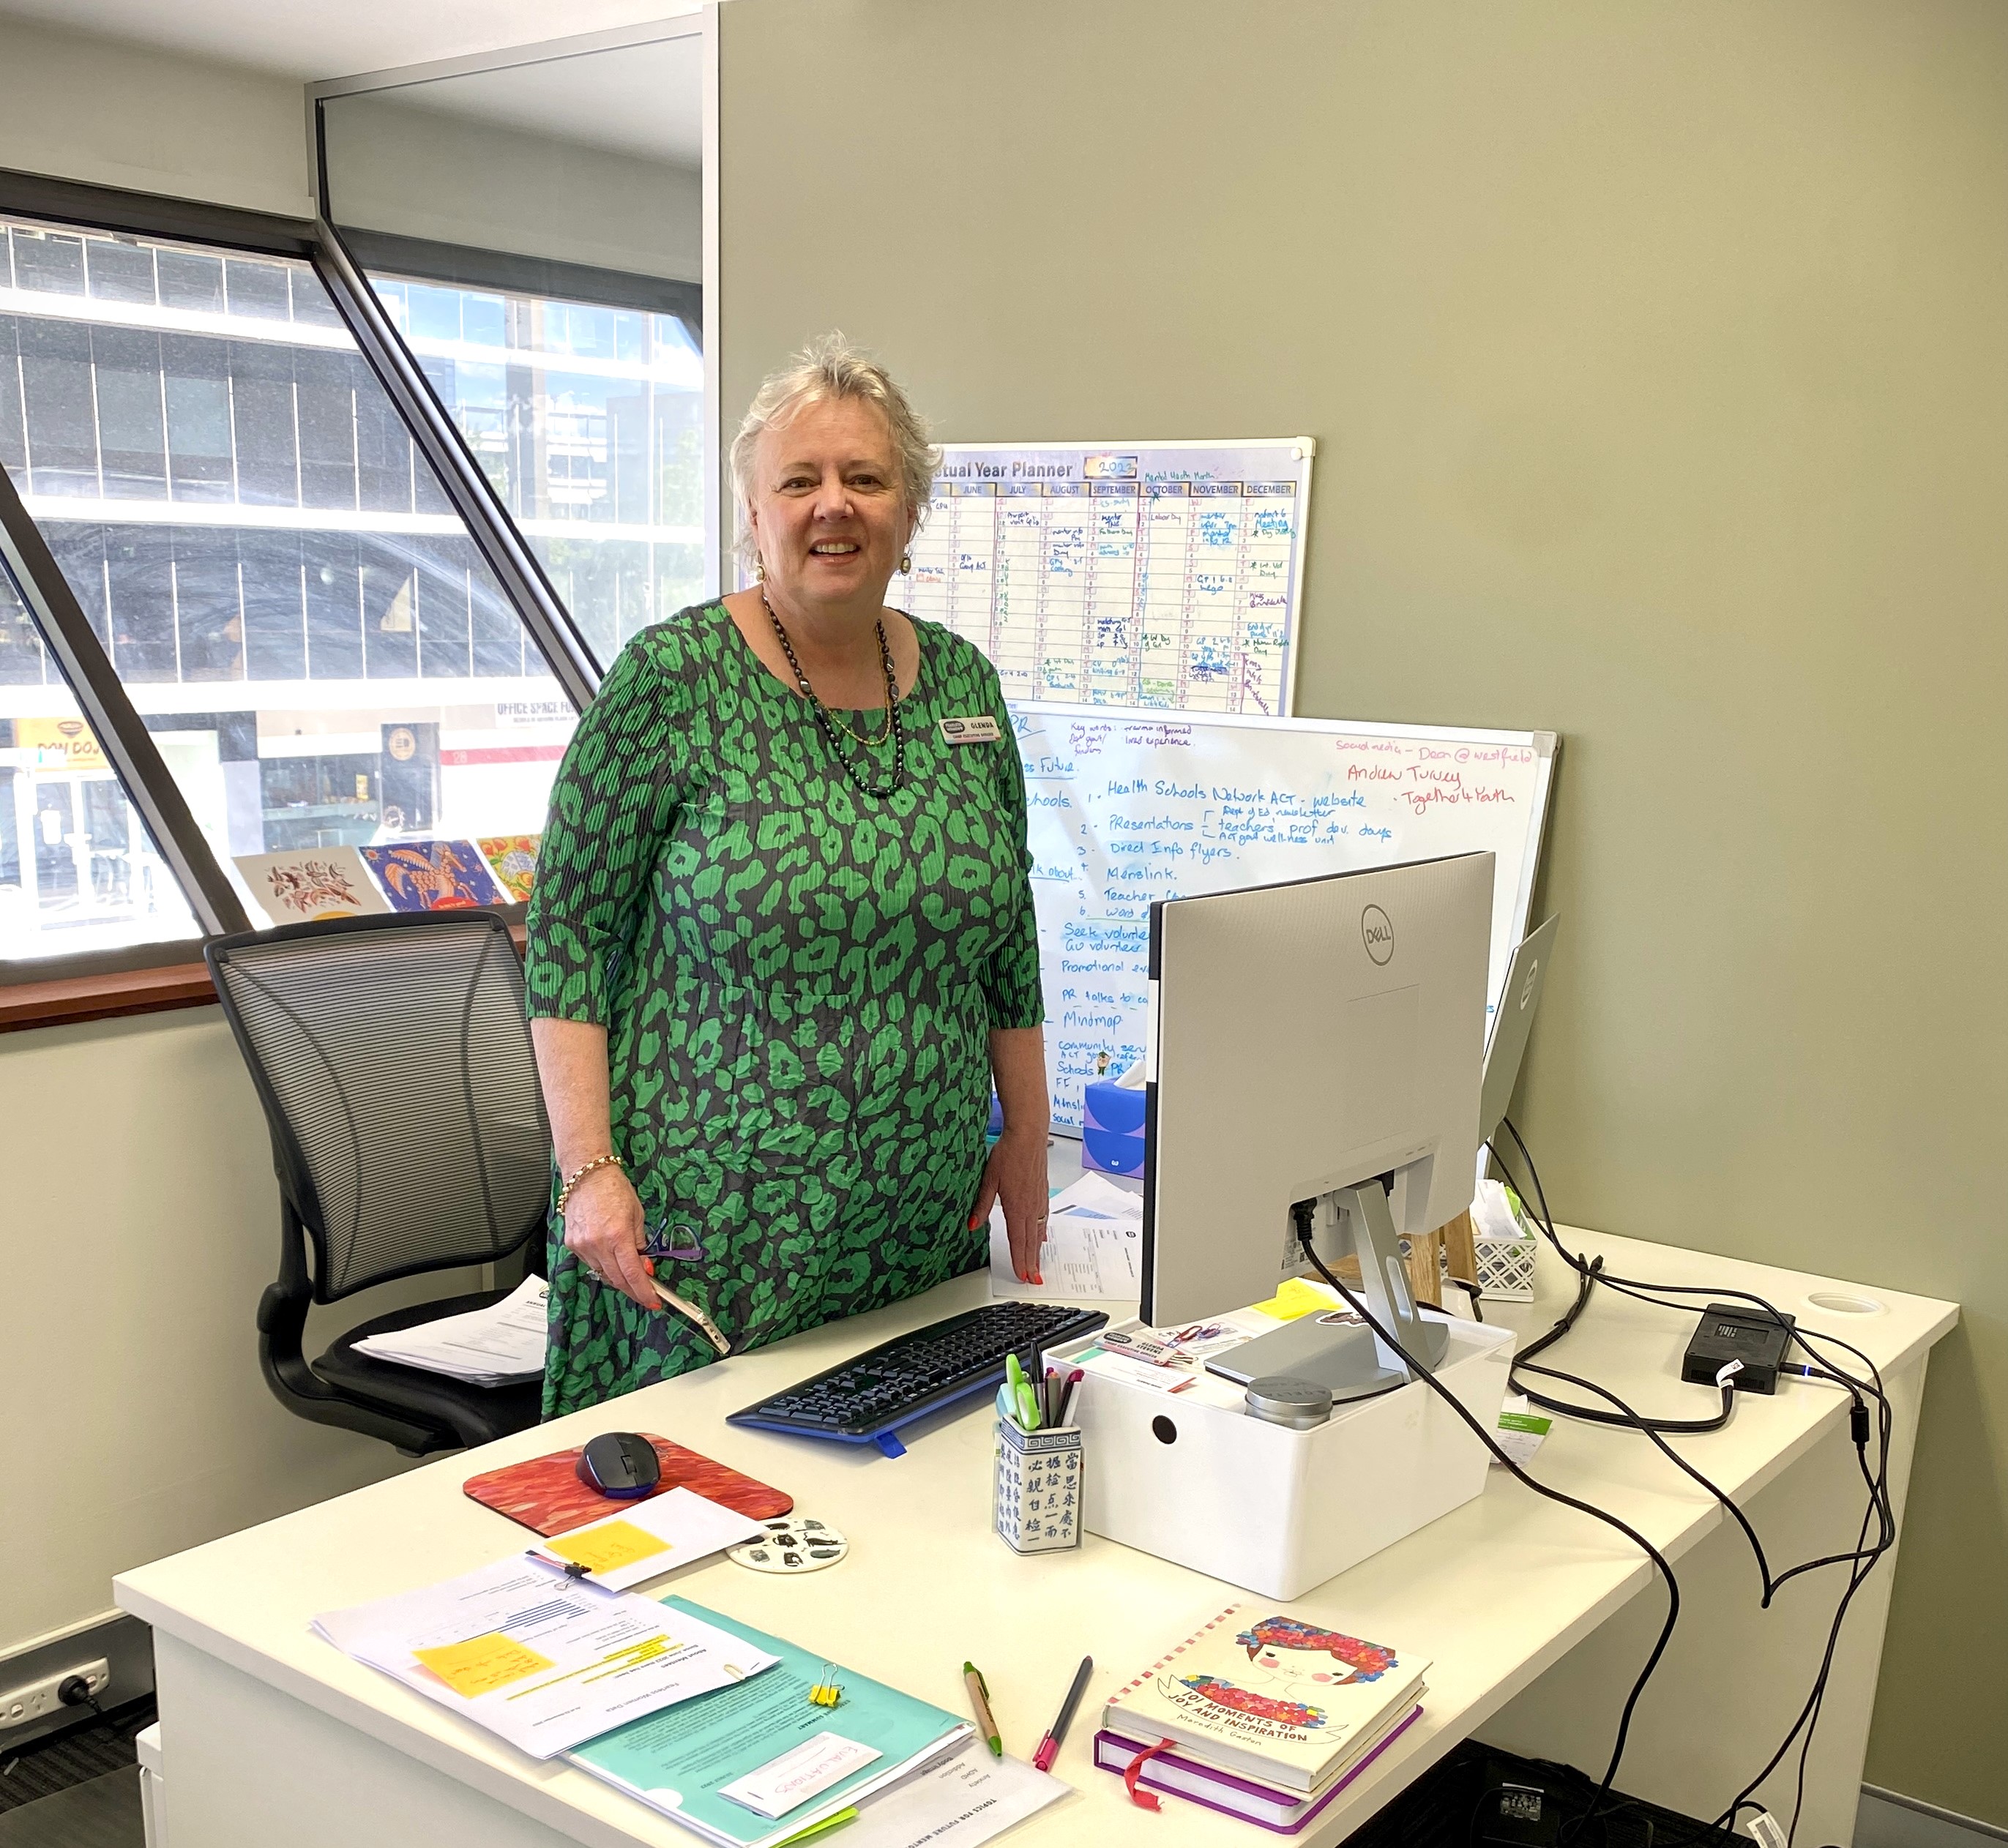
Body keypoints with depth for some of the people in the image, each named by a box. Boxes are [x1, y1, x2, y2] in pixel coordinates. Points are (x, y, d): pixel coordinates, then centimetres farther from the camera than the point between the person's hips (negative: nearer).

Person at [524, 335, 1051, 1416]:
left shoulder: (962, 681, 6)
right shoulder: (672, 678, -8)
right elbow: (569, 931, -8)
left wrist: (1026, 1134, 13)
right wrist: (588, 1167, -13)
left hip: (926, 1227, 5)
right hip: (712, 1230, -4)